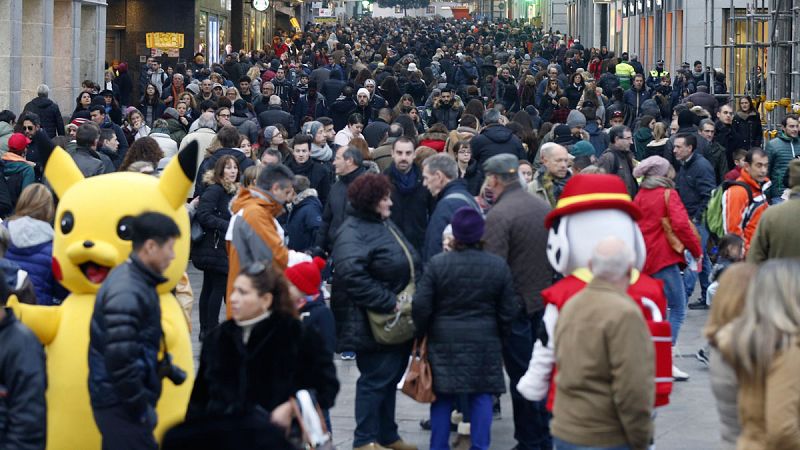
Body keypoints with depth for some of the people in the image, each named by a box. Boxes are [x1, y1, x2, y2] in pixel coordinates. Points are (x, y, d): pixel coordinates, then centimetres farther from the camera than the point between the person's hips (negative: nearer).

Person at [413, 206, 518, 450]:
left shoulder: (437, 264, -9)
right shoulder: (498, 266, -3)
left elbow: (421, 307, -7)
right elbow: (507, 311, 2)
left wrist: (422, 334, 9)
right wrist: (500, 338, 17)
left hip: (444, 340, -1)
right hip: (485, 343, 1)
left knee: (442, 397, 8)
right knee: (481, 396, 6)